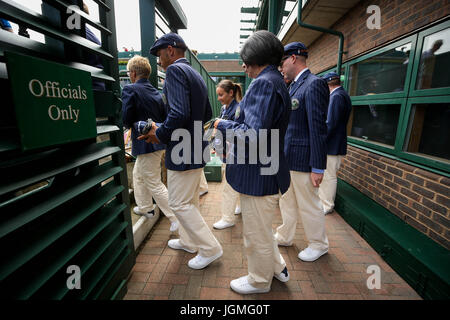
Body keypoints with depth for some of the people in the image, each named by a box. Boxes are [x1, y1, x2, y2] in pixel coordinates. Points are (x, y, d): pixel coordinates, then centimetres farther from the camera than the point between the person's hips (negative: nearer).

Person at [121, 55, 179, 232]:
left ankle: (177, 218, 6)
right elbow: (164, 117, 8)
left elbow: (126, 120, -15)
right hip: (157, 140, 9)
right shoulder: (156, 92, 8)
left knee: (154, 185, 0)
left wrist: (132, 125, 5)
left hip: (146, 143, -9)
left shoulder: (130, 90, -13)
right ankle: (145, 207, 42)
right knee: (138, 174, 27)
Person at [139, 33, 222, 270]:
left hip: (183, 151, -10)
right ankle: (188, 241, 39)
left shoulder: (175, 70, -13)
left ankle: (210, 248, 15)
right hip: (196, 148, 10)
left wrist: (160, 134, -13)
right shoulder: (195, 75, 16)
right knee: (190, 201, 20)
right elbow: (207, 114, 18)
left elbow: (179, 113, -28)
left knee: (179, 203, 2)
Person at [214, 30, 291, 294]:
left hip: (259, 175, -10)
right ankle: (278, 267, 49)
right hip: (266, 172, 10)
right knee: (262, 229, 28)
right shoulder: (276, 80, 14)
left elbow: (254, 135, -28)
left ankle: (259, 282, 38)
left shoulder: (264, 83, -19)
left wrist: (223, 125, -12)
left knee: (257, 236, 12)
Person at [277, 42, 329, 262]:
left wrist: (318, 168, -20)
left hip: (302, 159, -9)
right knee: (287, 201, 21)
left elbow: (318, 129, -20)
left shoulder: (314, 84, -15)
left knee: (309, 205, 9)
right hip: (287, 158, 9)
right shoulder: (294, 86, 13)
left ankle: (318, 245, 32)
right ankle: (284, 236, 42)